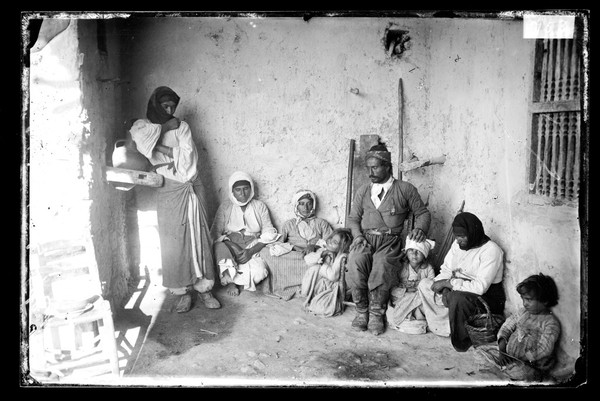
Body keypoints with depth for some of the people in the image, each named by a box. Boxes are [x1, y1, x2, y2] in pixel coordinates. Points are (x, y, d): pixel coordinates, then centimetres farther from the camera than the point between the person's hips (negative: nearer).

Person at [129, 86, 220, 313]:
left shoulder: (182, 126, 7)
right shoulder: (142, 126, 6)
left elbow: (187, 156, -7)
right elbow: (142, 141, -18)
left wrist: (160, 148, -11)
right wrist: (163, 128, -10)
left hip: (192, 188, 1)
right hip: (170, 192, -1)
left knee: (199, 238, 3)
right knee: (174, 242, 0)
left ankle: (204, 288, 13)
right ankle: (183, 292, 11)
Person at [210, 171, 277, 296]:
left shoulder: (260, 206, 7)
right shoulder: (225, 207, 5)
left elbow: (269, 233, 1)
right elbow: (216, 232, -2)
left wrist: (251, 251, -15)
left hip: (254, 247, 1)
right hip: (230, 246, 0)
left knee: (259, 272, -31)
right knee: (220, 247, -36)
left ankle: (231, 278, 0)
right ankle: (230, 282, -13)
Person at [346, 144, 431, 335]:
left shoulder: (406, 189, 8)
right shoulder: (362, 191, 17)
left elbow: (423, 213, 13)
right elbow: (353, 217, 17)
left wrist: (420, 229, -8)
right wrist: (358, 235, -3)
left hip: (390, 240, -2)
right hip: (365, 238, 2)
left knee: (382, 265, -34)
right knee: (355, 263, -31)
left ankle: (377, 313, -12)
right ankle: (361, 311, -13)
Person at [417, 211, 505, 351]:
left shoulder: (491, 251, -20)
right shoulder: (458, 244, 4)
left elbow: (480, 287, -28)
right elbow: (446, 270, 7)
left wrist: (449, 283, -23)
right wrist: (444, 288, -15)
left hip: (486, 297, -8)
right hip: (457, 290, 8)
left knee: (458, 297, -38)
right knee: (424, 284, -4)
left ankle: (462, 340, -16)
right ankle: (443, 326, -7)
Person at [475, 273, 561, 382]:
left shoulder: (551, 323, -13)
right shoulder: (523, 312, 6)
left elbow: (543, 351, -21)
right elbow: (506, 328, 7)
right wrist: (502, 349, -9)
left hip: (531, 365, -6)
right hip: (508, 354, 7)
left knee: (519, 372, -38)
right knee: (481, 349, -4)